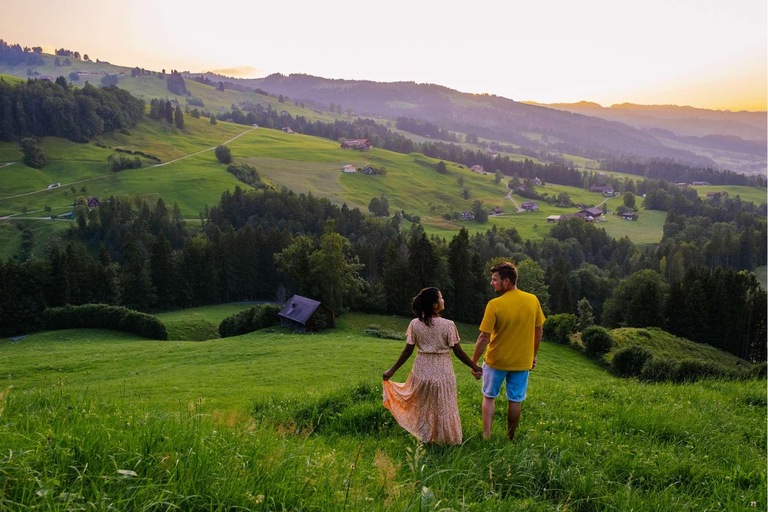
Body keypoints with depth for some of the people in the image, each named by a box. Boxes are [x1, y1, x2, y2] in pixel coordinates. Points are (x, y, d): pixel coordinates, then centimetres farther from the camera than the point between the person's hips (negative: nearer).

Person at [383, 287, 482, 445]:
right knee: (443, 407, 15)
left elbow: (407, 351, -7)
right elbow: (458, 351, -11)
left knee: (423, 406, 20)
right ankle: (448, 439, 26)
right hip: (442, 372, -2)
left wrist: (392, 370, 4)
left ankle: (425, 438, 31)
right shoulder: (448, 325, -16)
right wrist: (474, 367, 2)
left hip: (422, 370, 2)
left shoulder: (415, 324, -9)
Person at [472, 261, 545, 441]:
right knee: (515, 400, 16)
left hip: (496, 360, -3)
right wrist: (533, 356, 16)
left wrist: (473, 362, -8)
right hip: (522, 361, 3)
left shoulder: (494, 304, -20)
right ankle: (510, 438, 27)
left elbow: (484, 338, -17)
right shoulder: (532, 300, -7)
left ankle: (486, 435, 16)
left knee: (489, 397, 17)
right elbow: (538, 332, 3)